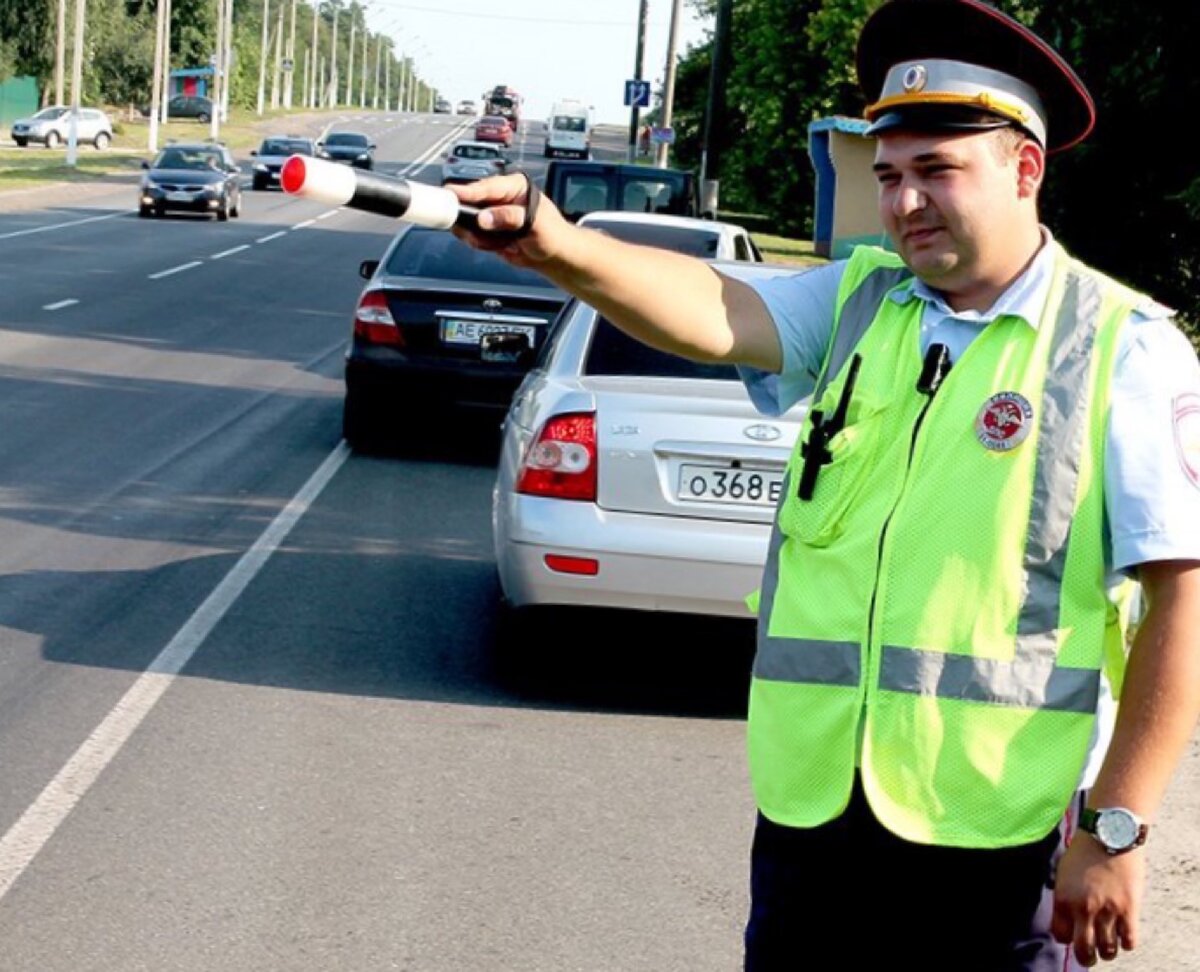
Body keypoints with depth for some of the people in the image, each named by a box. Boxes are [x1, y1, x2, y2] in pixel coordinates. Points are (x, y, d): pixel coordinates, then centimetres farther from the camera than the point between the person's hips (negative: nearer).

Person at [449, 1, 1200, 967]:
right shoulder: (857, 301, 5)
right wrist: (559, 247, -33)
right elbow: (718, 314, -14)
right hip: (811, 804, 4)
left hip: (998, 833, -4)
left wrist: (1116, 827, -12)